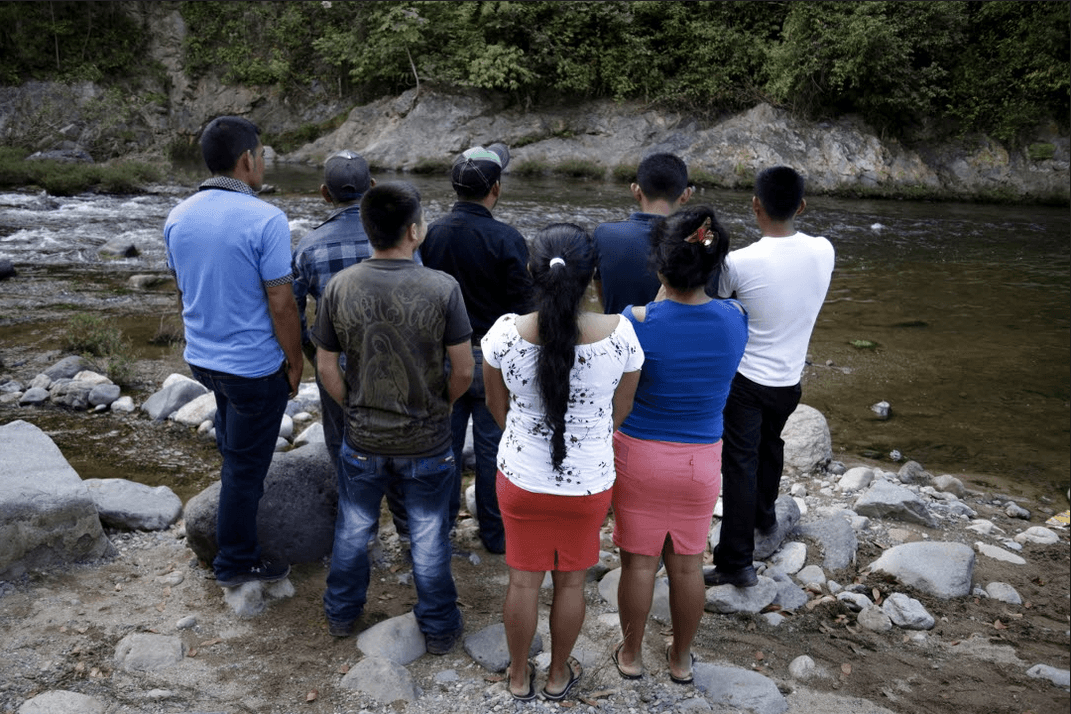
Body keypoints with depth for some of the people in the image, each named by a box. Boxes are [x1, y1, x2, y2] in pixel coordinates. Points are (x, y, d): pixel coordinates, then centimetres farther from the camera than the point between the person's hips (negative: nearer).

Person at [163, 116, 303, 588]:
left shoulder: (178, 217, -1)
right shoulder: (265, 220, -22)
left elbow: (182, 292, 10)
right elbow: (281, 304, -19)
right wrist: (295, 362, -6)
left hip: (201, 356, 7)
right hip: (254, 365, -7)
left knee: (235, 449, 33)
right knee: (246, 465, 8)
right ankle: (236, 563, 24)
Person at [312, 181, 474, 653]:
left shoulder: (339, 287, -12)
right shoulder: (441, 288, -19)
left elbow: (326, 366, -4)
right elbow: (463, 371, -14)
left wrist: (353, 409, 11)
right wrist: (440, 404, 5)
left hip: (362, 439, 2)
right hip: (426, 442, -2)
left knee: (353, 529, 22)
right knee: (429, 536, 16)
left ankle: (342, 613, 42)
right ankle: (438, 628, 32)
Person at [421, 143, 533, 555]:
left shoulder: (432, 234, -3)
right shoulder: (507, 240, -16)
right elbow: (523, 308, -14)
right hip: (492, 359, -4)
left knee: (445, 439, 16)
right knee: (491, 444, 8)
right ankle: (494, 532, 20)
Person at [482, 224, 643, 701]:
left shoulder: (505, 333, -20)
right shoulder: (619, 334, -21)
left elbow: (497, 406, -3)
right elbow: (620, 411, -5)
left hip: (520, 479, 1)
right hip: (588, 483, 0)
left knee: (523, 580, 20)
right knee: (571, 581, 21)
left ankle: (519, 677, 41)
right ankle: (558, 675, 42)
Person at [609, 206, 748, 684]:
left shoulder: (637, 321, -22)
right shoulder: (735, 319, -12)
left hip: (640, 456, -2)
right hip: (701, 460, 3)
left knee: (639, 562, 15)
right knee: (687, 565, 18)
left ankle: (631, 656, 35)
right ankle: (681, 660, 38)